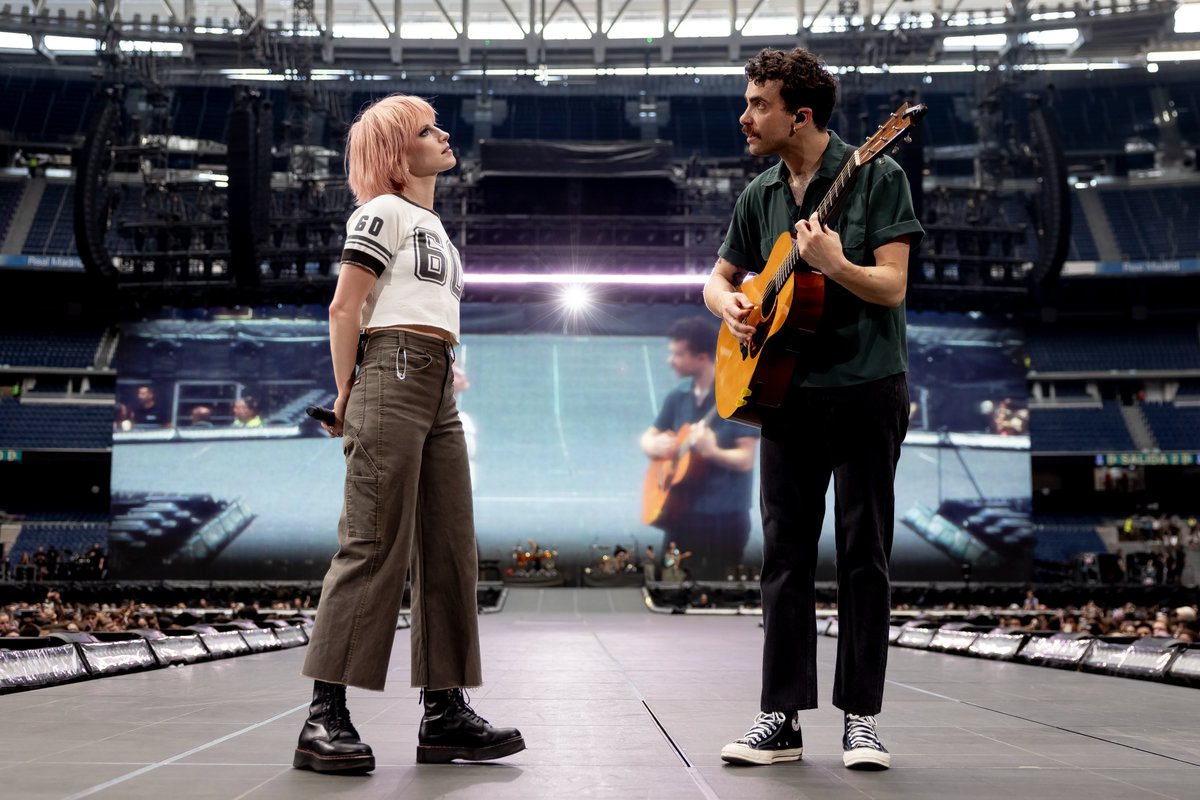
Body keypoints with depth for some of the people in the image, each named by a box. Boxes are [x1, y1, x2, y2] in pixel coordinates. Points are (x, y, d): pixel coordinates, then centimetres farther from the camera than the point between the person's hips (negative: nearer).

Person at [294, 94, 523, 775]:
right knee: (375, 547, -12)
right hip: (393, 379, -9)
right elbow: (344, 309, -6)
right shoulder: (384, 211, 0)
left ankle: (445, 713, 8)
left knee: (450, 550, 5)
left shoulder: (435, 226, 25)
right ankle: (326, 717, -10)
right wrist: (347, 398, -5)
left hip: (438, 393, 9)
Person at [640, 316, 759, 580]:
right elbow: (647, 438, 15)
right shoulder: (678, 396, 7)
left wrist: (712, 451, -34)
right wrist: (655, 446, -8)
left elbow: (745, 459, -16)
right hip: (682, 512, 6)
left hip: (724, 518, -6)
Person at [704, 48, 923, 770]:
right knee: (785, 553, 4)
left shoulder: (876, 177, -5)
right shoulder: (761, 195, 11)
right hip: (784, 388, 5)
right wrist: (728, 305, -2)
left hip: (866, 389, -5)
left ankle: (862, 717, 9)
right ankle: (783, 717, 9)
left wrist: (834, 264, -28)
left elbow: (892, 285, -10)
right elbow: (718, 277, 21)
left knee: (864, 553, 0)